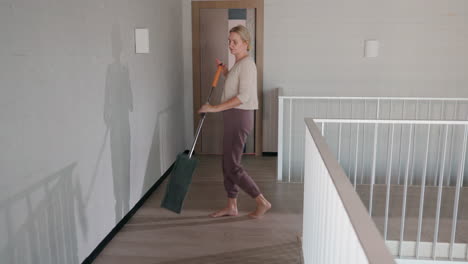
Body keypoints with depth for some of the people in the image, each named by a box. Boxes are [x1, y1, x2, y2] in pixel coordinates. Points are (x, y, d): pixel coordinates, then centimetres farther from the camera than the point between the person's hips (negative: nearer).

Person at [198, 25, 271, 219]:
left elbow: (243, 96, -25)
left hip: (239, 117, -10)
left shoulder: (246, 64, -15)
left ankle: (262, 202, 8)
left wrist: (216, 108, -25)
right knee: (228, 164, 13)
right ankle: (231, 206, 24)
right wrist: (224, 70, 20)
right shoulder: (239, 63, 15)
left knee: (232, 166, -4)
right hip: (233, 118, 10)